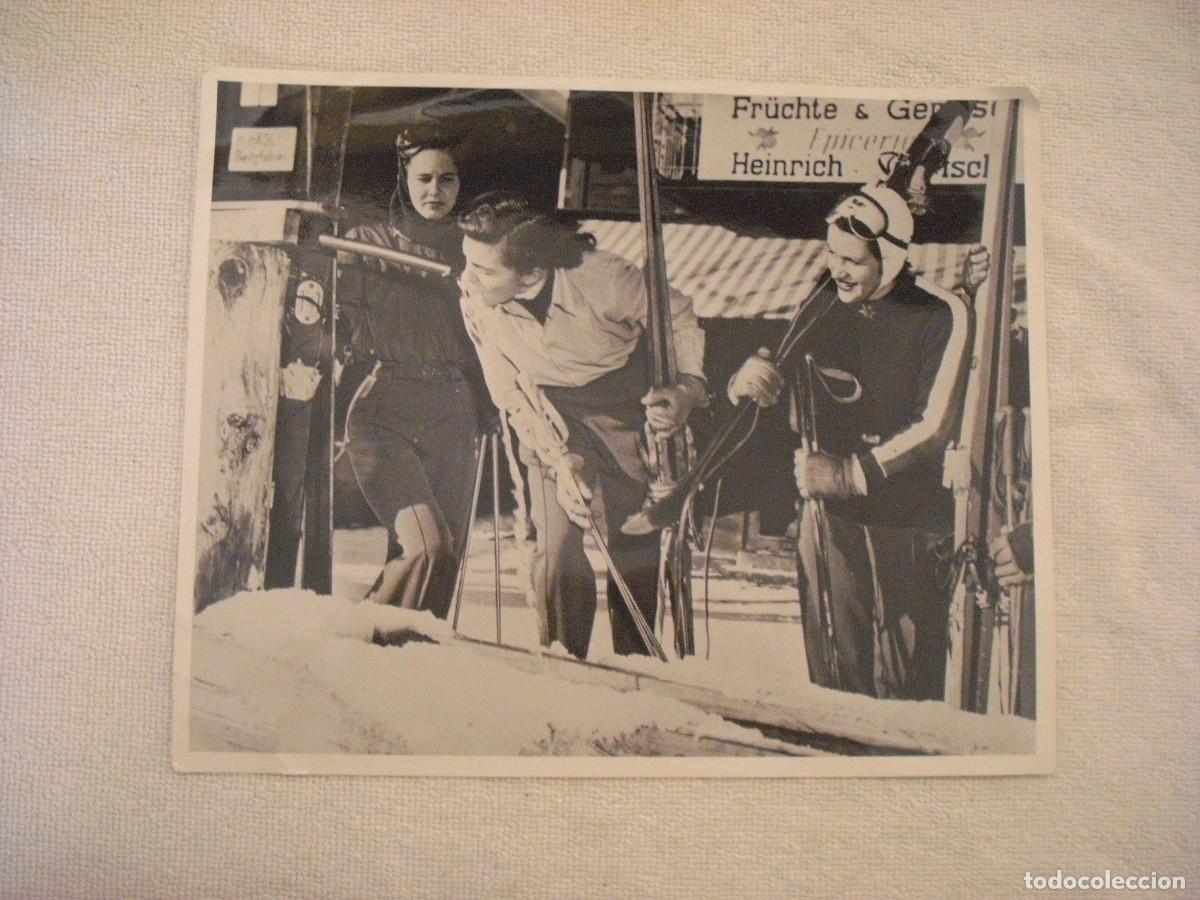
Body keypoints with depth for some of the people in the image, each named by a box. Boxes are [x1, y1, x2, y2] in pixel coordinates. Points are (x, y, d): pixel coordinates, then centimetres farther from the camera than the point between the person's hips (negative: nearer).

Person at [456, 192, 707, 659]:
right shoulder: (473, 297, -21)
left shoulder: (603, 278, -30)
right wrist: (558, 458, -16)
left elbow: (679, 315, -11)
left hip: (625, 410, -1)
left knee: (634, 545, 2)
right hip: (551, 419, 2)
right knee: (558, 545, -10)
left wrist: (689, 385, -23)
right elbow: (510, 393, -9)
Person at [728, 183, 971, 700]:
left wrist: (851, 473, -17)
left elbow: (933, 427, -9)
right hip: (830, 515, 2)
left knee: (909, 684, 4)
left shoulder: (940, 317, -5)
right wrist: (746, 381, -13)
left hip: (910, 521, -2)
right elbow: (758, 390, 11)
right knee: (834, 673, 6)